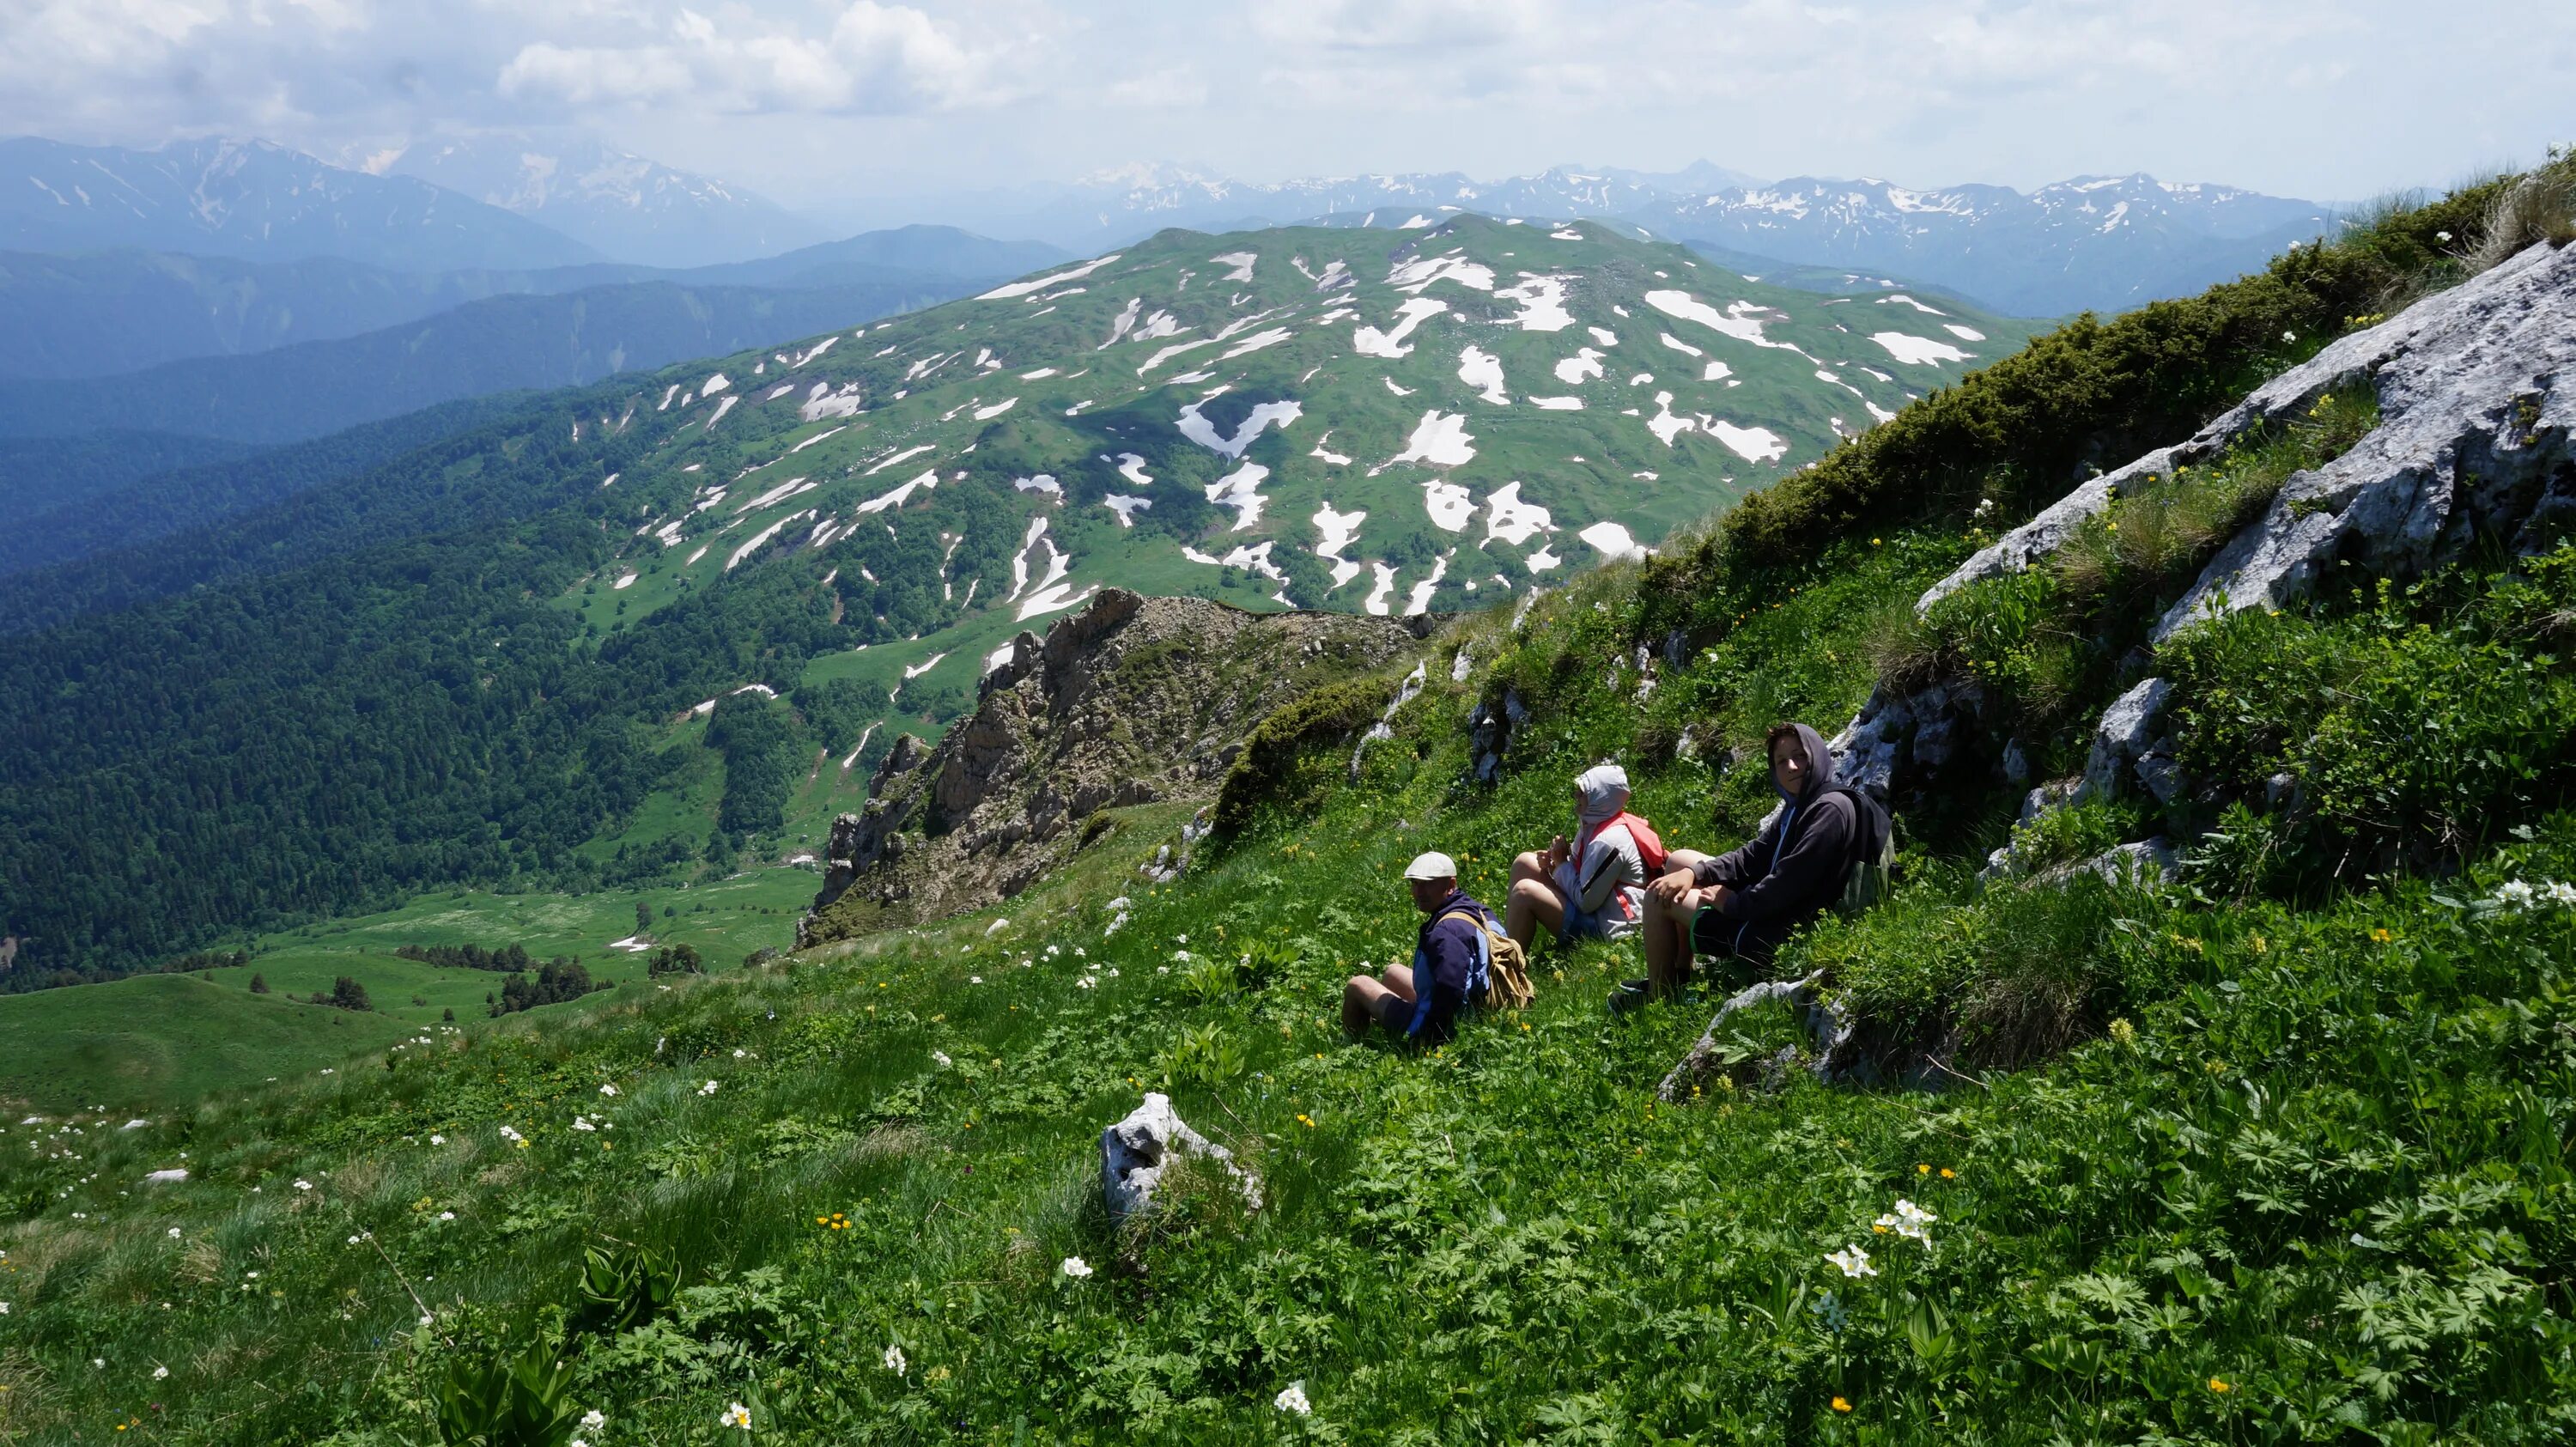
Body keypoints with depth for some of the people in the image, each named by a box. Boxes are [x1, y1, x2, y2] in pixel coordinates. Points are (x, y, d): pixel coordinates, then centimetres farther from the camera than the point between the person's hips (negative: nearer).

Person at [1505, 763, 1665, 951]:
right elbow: (1582, 869, 17)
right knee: (1525, 863, 9)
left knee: (1524, 892, -20)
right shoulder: (1596, 825, 6)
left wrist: (1562, 864, -11)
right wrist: (1555, 863, -4)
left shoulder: (1609, 841, -24)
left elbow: (1586, 902, -23)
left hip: (1605, 930, -11)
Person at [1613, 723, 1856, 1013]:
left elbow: (1790, 882, -29)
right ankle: (1679, 973, 19)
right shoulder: (1798, 806, 9)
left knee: (1658, 898, -4)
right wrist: (1693, 873, -6)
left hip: (1775, 933, -11)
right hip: (1770, 909, 11)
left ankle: (1659, 996, 10)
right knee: (1678, 861, 20)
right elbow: (1754, 855, 8)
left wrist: (1734, 903, -15)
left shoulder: (1831, 809, -23)